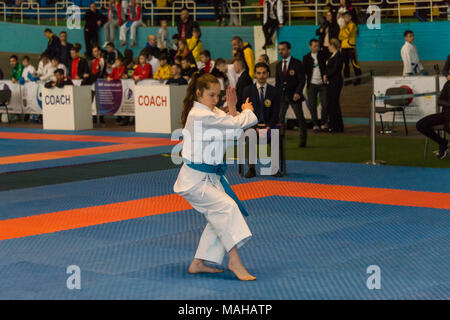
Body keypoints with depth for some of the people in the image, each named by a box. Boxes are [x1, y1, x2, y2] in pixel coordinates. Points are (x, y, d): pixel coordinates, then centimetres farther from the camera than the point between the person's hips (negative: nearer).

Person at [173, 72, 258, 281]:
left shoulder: (211, 113, 12)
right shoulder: (200, 115, -20)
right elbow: (237, 124, -21)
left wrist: (232, 109, -6)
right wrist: (247, 110, 0)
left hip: (209, 177, 10)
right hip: (194, 180, -10)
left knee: (218, 219, 10)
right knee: (227, 207, -21)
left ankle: (198, 264, 20)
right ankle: (235, 262, -22)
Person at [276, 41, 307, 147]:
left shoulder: (297, 63, -4)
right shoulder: (278, 65, 12)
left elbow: (302, 80, -7)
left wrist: (298, 93, -19)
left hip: (294, 95, -4)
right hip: (282, 95, 4)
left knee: (300, 118, 4)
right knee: (279, 117, -6)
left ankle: (303, 140, 14)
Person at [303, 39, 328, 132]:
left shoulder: (323, 54, 5)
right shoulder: (306, 57, 7)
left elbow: (327, 65, 0)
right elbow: (304, 70, 7)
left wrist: (325, 74, -17)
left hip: (322, 83, 0)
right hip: (312, 84, 0)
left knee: (325, 104, -4)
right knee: (313, 106, 0)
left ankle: (323, 124, 10)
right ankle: (315, 125, 10)